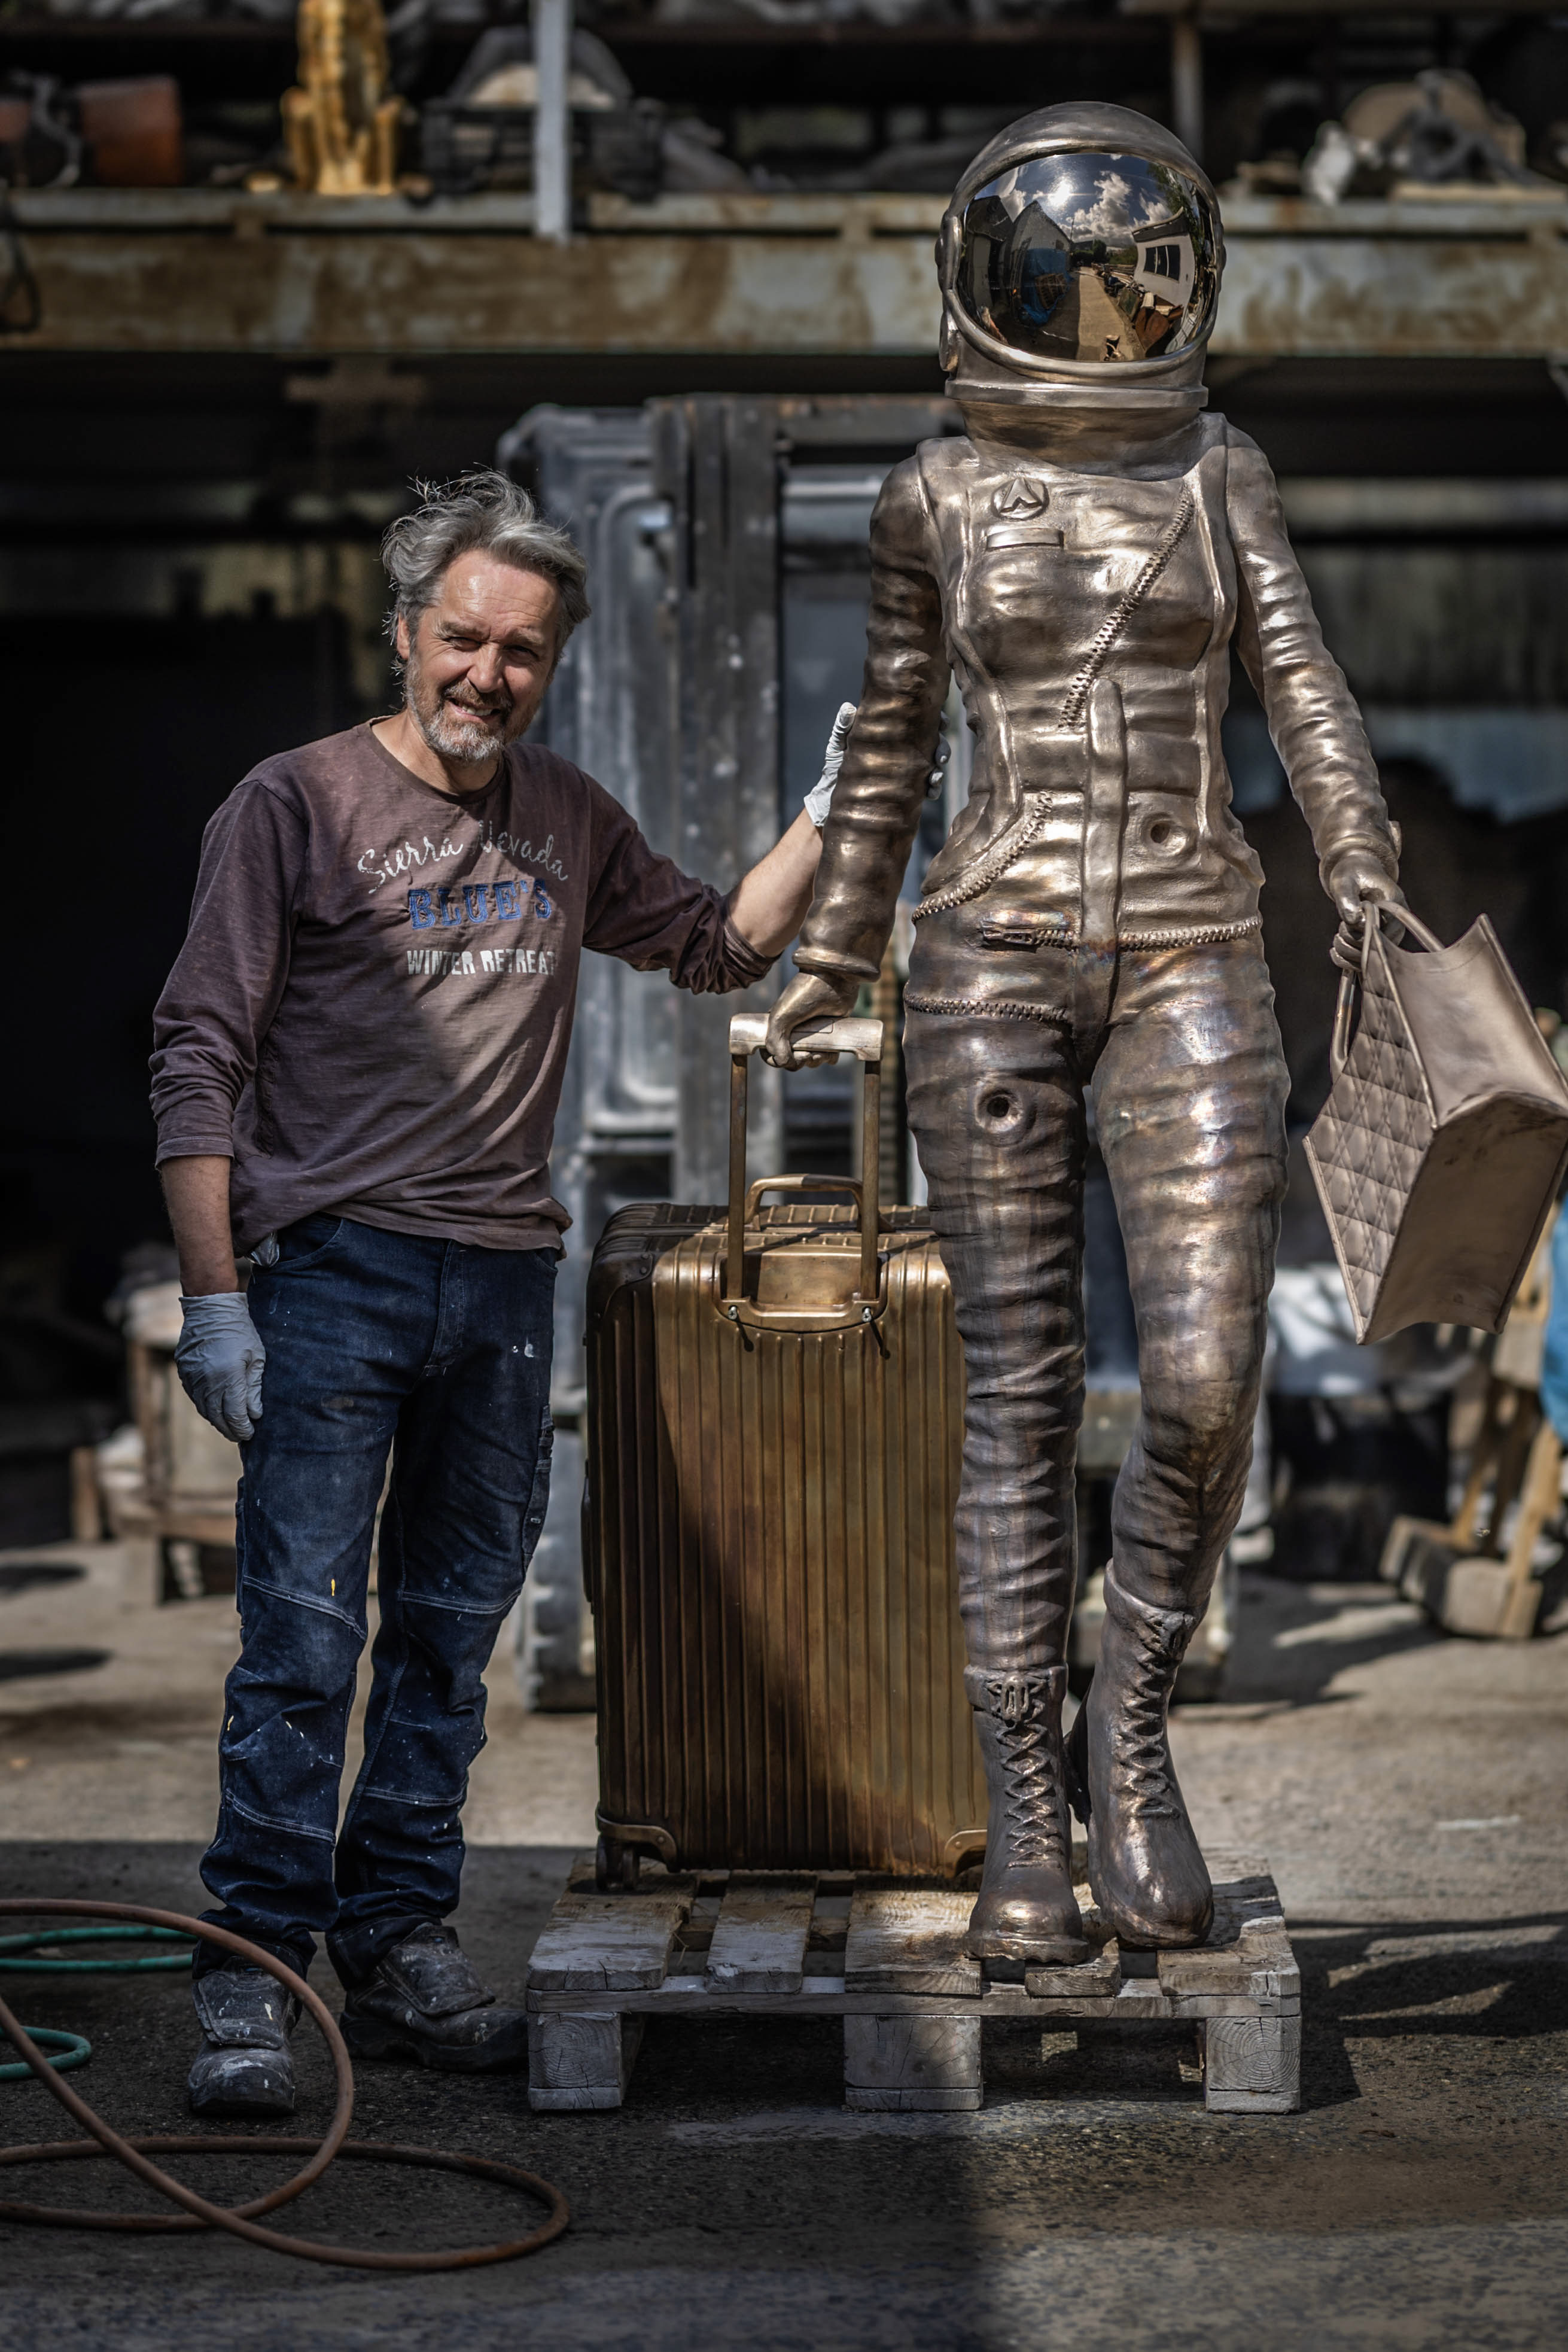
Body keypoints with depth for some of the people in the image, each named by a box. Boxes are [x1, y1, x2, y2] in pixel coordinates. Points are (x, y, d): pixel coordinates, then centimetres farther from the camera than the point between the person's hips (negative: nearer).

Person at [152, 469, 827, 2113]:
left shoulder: (568, 820, 14)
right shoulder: (296, 803, -2)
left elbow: (716, 945, 28)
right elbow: (198, 1057, -5)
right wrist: (212, 1297, -11)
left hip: (507, 1283, 5)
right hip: (333, 1272, -5)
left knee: (450, 1632, 9)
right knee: (302, 1634, -9)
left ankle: (398, 1948, 17)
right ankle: (249, 1977, -3)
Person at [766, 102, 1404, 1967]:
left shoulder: (1221, 474, 10)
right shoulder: (936, 498, 7)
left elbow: (1309, 708, 2)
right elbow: (890, 747, 15)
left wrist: (1371, 905, -12)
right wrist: (828, 968, 20)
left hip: (1189, 967, 1)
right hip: (994, 960, -1)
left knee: (1205, 1383, -13)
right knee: (1022, 1403, -2)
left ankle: (1128, 1732, 12)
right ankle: (1024, 1832, 5)